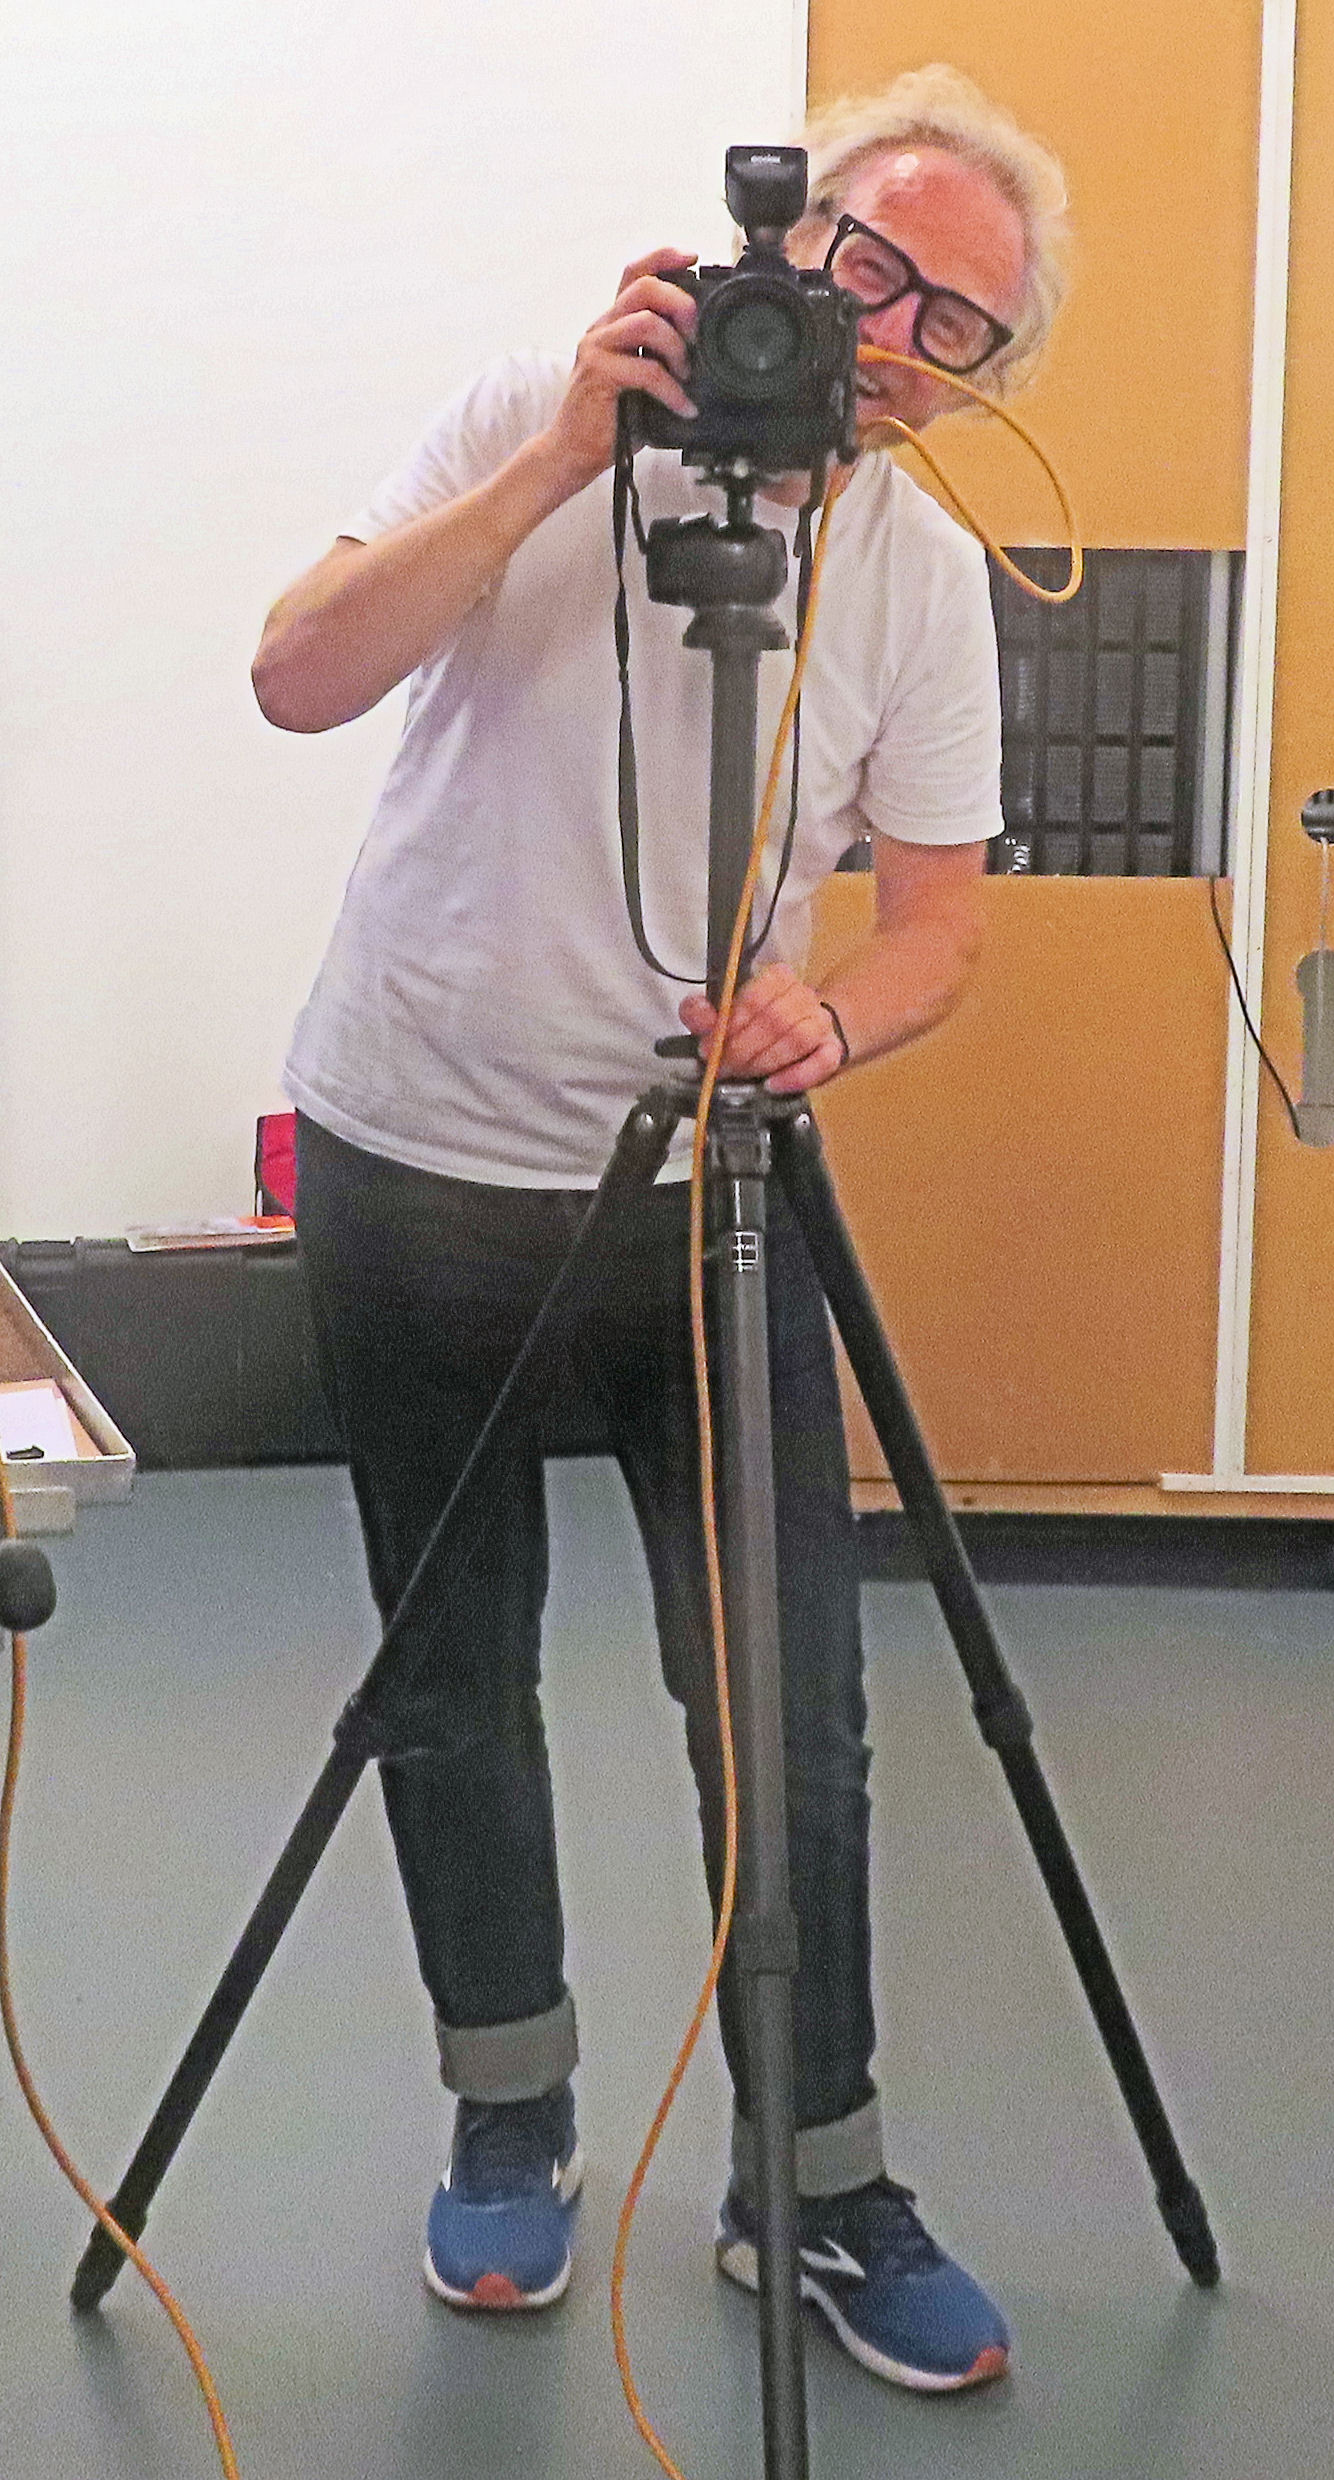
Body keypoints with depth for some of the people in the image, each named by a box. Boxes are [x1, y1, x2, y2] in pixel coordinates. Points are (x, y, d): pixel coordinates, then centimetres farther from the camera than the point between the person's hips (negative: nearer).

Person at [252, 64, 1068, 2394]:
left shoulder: (925, 568, 1)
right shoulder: (528, 423, -4)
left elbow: (935, 912, 0)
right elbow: (300, 675, -17)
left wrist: (831, 1019, -23)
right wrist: (566, 457, -23)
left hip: (709, 1188, 1)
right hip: (418, 1164, -1)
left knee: (793, 1721, 0)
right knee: (455, 1691, 10)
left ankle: (820, 2187, 17)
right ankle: (510, 2117, 29)